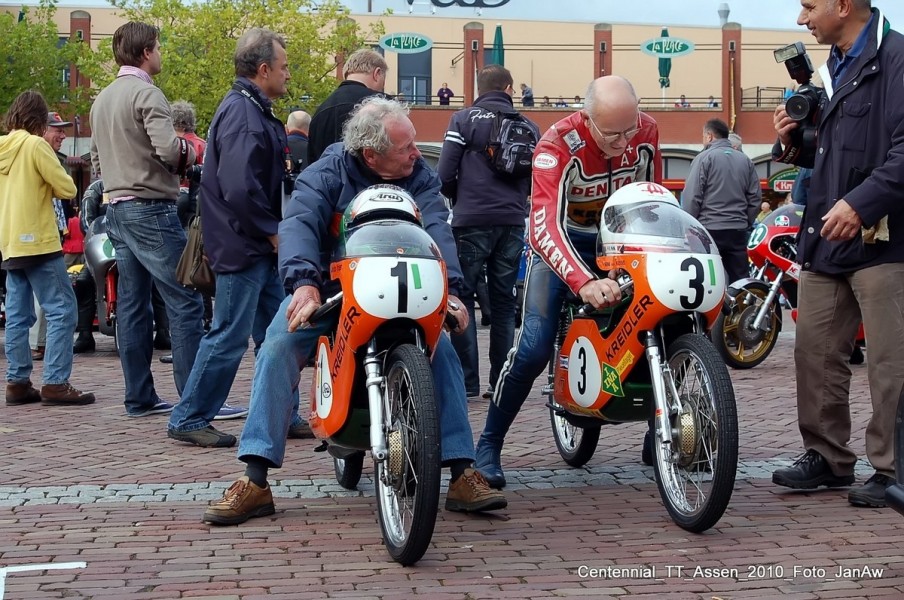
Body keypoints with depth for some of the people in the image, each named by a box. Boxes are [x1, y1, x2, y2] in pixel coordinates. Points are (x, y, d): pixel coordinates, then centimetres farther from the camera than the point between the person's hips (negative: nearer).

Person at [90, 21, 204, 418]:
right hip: (150, 210, -9)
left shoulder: (102, 99, 15)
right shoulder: (147, 94, -12)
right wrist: (190, 152, -4)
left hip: (117, 210, 9)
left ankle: (139, 398, 12)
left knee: (132, 306, 10)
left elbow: (96, 160, 19)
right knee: (185, 302, -8)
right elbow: (169, 149, -23)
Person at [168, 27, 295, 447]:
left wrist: (275, 230, 10)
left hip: (262, 245, 10)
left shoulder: (255, 110, 16)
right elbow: (239, 188, -27)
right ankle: (188, 420, 5)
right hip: (243, 246, -10)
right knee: (230, 337, -4)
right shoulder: (241, 114, -17)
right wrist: (272, 232, -16)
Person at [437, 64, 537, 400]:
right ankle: (500, 382, 10)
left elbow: (445, 175, -5)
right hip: (513, 222, 4)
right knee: (504, 302, 9)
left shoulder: (464, 120, 0)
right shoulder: (528, 127, 11)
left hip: (472, 221, -4)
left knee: (463, 298, 1)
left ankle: (467, 382, -4)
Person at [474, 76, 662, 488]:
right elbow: (544, 226, -42)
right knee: (534, 348, -20)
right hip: (561, 241, -5)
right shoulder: (557, 145, -29)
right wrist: (584, 283, -57)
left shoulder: (646, 131, -14)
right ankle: (488, 445, -4)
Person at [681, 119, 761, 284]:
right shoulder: (745, 160, 11)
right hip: (737, 230, 4)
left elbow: (692, 197, -10)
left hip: (709, 229, -4)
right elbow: (755, 197, 10)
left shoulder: (704, 158, -4)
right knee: (739, 280, 6)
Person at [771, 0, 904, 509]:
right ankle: (827, 455, 23)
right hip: (826, 238, 9)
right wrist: (796, 145, 8)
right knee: (815, 350, 12)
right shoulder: (836, 68, 19)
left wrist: (862, 202, -27)